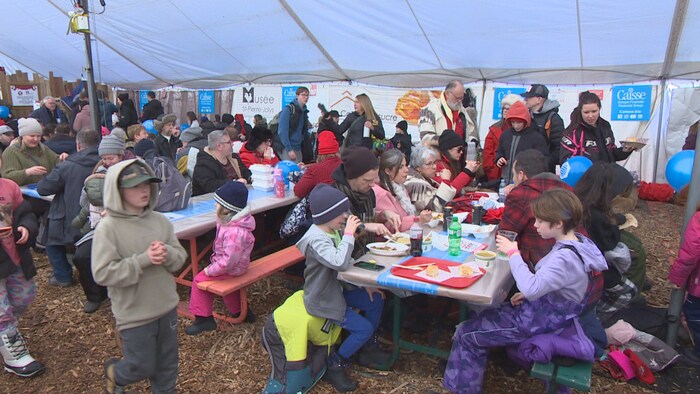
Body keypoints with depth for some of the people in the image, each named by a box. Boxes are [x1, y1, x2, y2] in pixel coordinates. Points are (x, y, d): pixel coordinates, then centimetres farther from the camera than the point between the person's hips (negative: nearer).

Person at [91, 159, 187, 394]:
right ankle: (114, 374, 45)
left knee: (167, 365, 19)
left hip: (167, 306, 4)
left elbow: (181, 257, 2)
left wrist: (167, 254, -20)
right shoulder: (108, 228, -16)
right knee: (142, 367, 13)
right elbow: (103, 273, -19)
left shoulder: (160, 220, -3)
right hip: (134, 313, -4)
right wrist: (143, 260, -26)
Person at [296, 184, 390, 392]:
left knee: (375, 300, 10)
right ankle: (334, 366, 11)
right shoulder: (316, 239, -30)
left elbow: (348, 261, 11)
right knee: (364, 328, -10)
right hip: (323, 300, -9)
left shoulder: (334, 230, -2)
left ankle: (368, 348, 30)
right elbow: (340, 262, -45)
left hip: (336, 288, 9)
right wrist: (349, 233, -34)